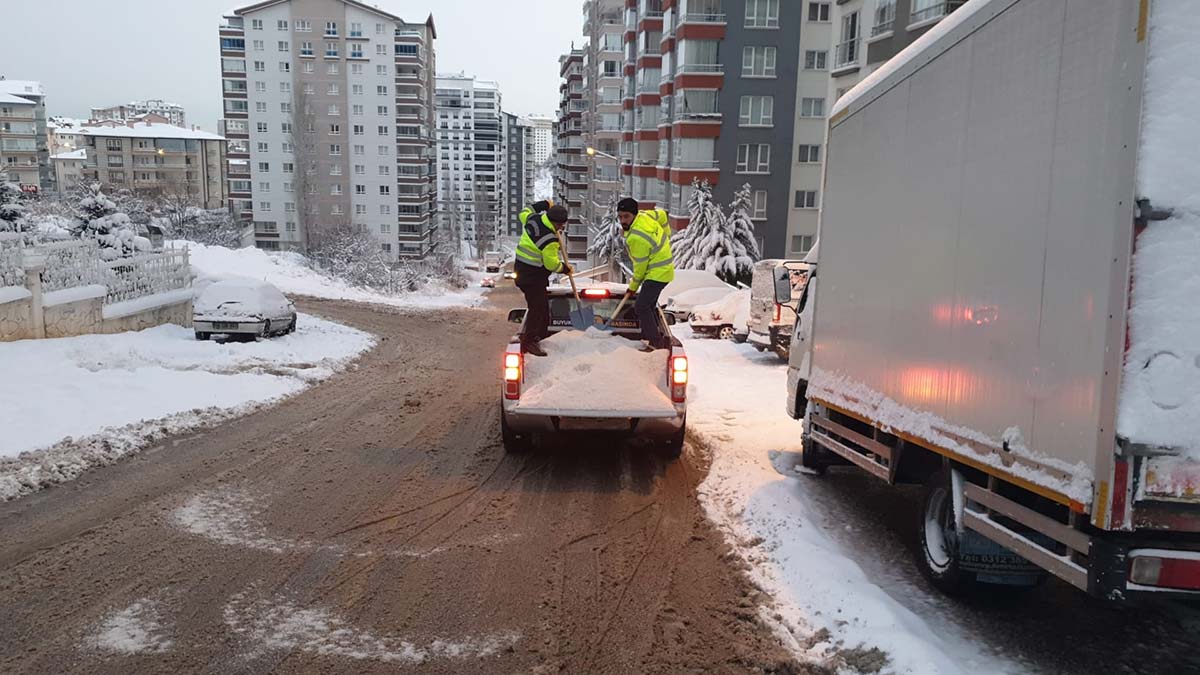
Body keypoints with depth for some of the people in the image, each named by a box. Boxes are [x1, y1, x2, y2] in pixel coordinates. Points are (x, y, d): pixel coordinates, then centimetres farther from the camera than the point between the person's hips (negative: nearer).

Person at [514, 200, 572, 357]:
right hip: (532, 275, -10)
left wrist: (544, 204, 29)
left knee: (542, 304, 20)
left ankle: (542, 333, 32)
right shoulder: (549, 239, -25)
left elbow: (524, 212, 25)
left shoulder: (533, 219, -1)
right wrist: (565, 268, 1)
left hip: (522, 269, 10)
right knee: (537, 307, -6)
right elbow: (552, 264, -17)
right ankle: (529, 342, -3)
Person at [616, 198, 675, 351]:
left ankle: (656, 344, -10)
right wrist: (665, 235, 30)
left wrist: (633, 286, -2)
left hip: (657, 274, -11)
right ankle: (658, 338, 26)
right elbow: (662, 214, 17)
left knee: (641, 307, -13)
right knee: (649, 305, 18)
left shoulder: (636, 238, -28)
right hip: (663, 269, 11)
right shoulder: (644, 215, -2)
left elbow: (640, 265, -17)